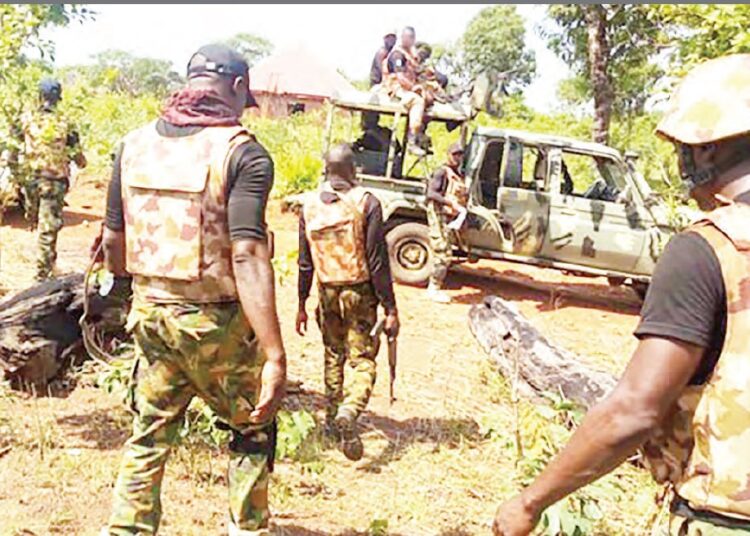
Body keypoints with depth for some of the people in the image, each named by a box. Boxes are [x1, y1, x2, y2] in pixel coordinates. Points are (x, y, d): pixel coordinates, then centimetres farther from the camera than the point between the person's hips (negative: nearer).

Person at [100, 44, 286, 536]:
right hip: (216, 320, -5)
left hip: (151, 313, 5)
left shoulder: (135, 143, 4)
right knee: (252, 432, 17)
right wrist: (275, 357, -25)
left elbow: (113, 241, 8)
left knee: (149, 437, 20)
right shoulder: (242, 152, -14)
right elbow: (247, 257, -23)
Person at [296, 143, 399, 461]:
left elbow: (305, 263, 6)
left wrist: (302, 305, 14)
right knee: (362, 360, 0)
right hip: (359, 292, -4)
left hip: (327, 292, 4)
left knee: (333, 356, 19)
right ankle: (349, 412, -23)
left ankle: (332, 418, 27)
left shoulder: (310, 205, 1)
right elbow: (378, 262, -14)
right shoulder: (366, 203, -12)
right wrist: (390, 309, -9)